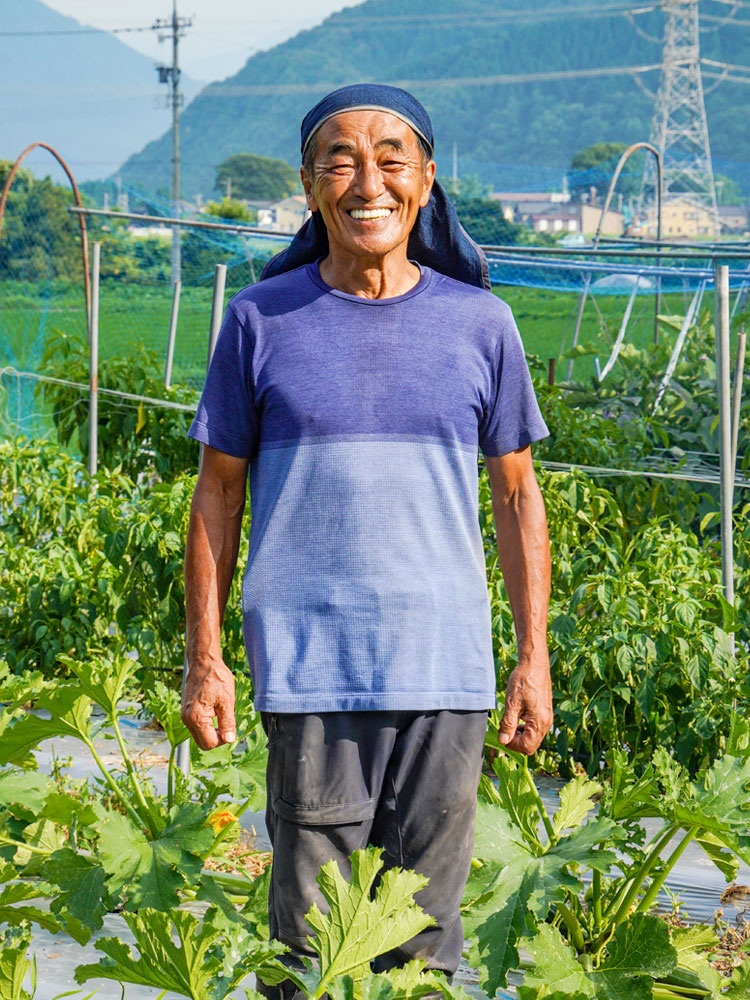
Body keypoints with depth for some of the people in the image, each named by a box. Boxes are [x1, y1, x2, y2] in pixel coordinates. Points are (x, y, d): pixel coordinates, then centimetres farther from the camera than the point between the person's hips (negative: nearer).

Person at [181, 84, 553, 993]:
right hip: (308, 673, -1)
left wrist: (534, 659, 9)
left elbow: (517, 495, 12)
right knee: (312, 925, 0)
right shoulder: (261, 320, 3)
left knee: (424, 920, 5)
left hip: (446, 672, 1)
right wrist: (204, 659, 4)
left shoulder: (479, 324, 6)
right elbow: (218, 491, 8)